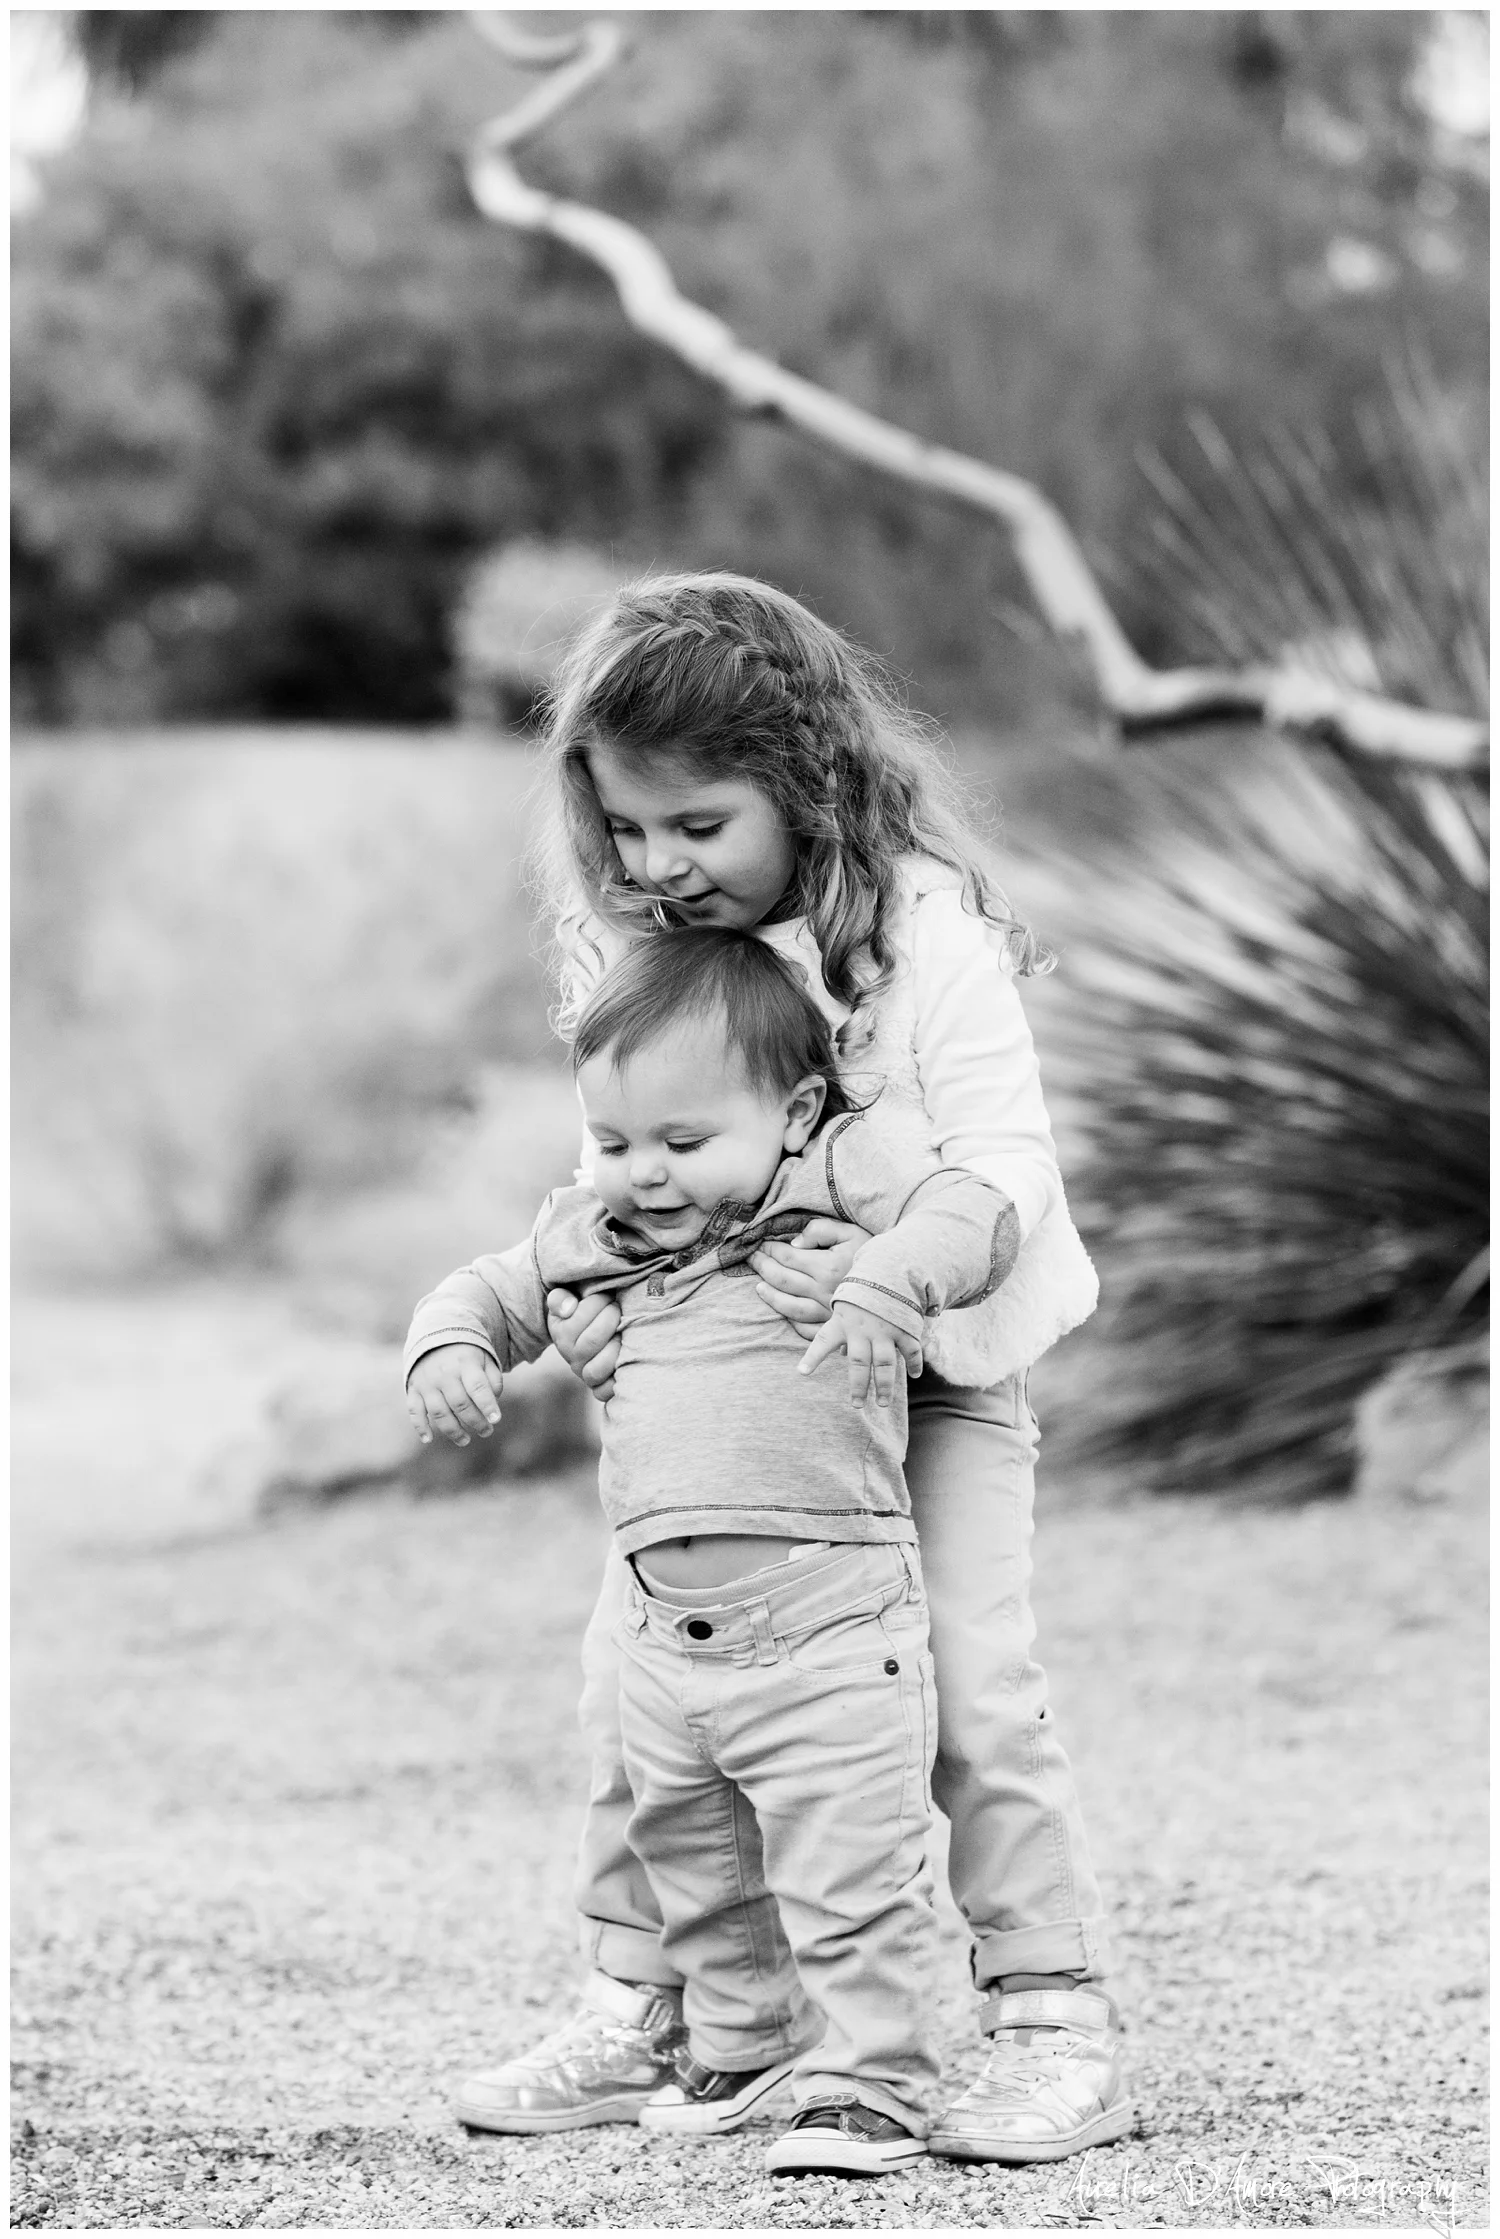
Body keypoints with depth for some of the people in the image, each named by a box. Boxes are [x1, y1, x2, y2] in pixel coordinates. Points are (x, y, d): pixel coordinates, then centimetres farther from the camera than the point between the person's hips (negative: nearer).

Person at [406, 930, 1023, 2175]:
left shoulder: (838, 1176, -5)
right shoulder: (594, 1238, 11)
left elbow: (974, 1218, -17)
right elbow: (495, 1291, 23)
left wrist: (890, 1284, -36)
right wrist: (451, 1346, 1)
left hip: (829, 1616, -7)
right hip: (668, 1635, 7)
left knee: (849, 1872, -6)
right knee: (694, 1864, 21)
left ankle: (870, 2086, 5)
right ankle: (743, 2044, 40)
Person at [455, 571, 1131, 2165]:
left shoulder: (923, 930, -21)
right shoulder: (632, 949, -5)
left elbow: (1005, 1163, -24)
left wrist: (880, 1268, -42)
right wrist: (580, 1290, -17)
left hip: (931, 1365, -5)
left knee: (969, 1685, -11)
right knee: (629, 1671, 1)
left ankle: (1057, 2025, 1)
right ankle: (635, 2015, 15)